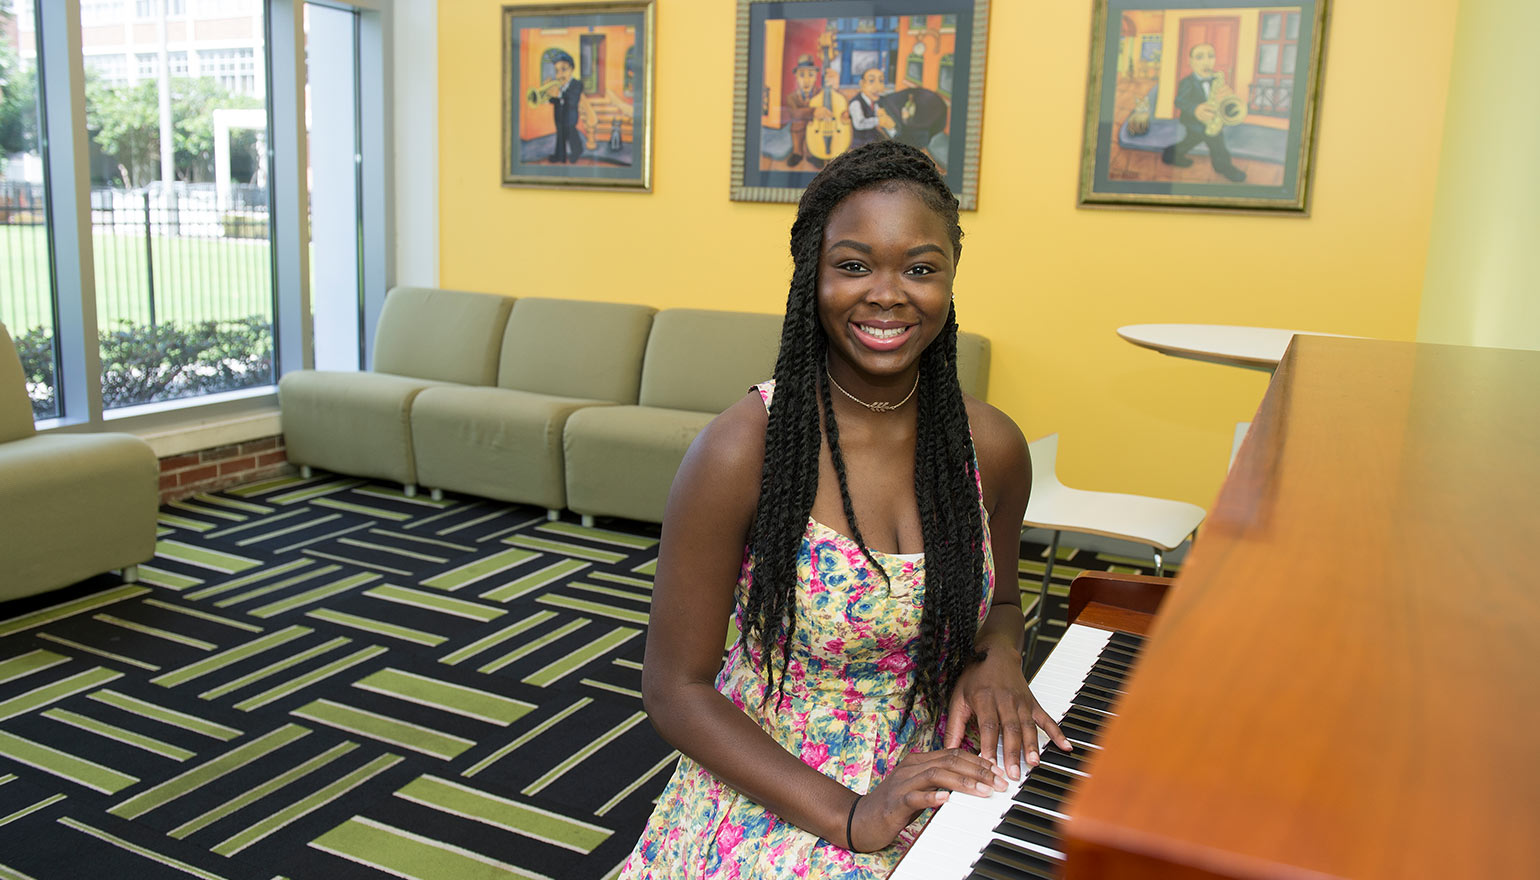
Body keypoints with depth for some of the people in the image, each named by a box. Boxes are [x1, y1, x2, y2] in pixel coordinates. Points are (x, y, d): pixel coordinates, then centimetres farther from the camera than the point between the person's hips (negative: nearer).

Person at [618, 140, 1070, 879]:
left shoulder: (992, 447, -4)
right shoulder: (740, 451, -16)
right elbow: (676, 688, -12)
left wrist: (997, 658, -8)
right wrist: (848, 816, -20)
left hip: (938, 782, 4)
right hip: (773, 792, -4)